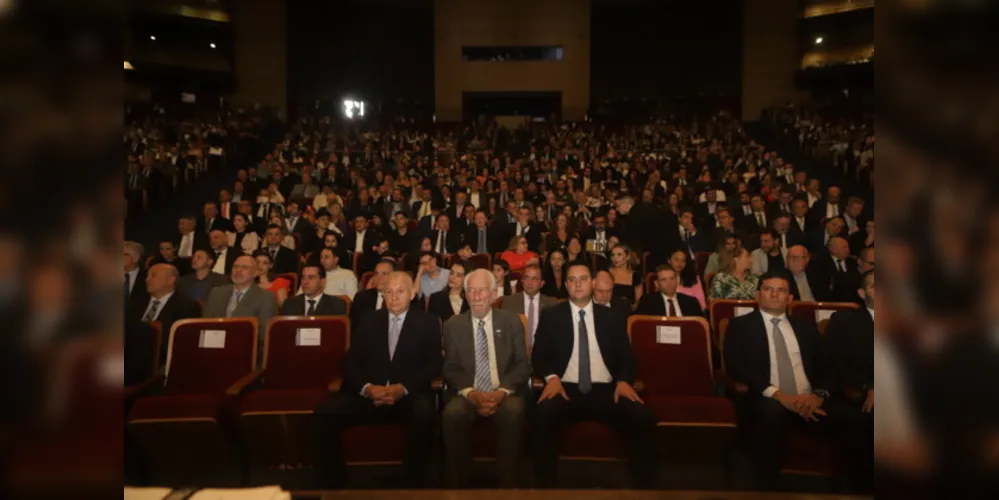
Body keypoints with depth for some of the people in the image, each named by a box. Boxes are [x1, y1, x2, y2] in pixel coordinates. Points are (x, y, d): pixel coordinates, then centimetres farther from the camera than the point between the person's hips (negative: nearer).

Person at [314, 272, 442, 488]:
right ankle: (332, 483, -6)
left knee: (424, 413, -36)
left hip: (410, 397, -2)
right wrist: (367, 387, -13)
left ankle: (415, 483, -17)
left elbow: (434, 365, 0)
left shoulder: (427, 322, 9)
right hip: (368, 396, 3)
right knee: (326, 411, -22)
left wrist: (403, 388, -17)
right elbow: (350, 362, 8)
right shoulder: (368, 321, 16)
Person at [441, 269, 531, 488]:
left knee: (513, 411, -34)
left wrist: (502, 391, -15)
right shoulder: (453, 325, 9)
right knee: (453, 413, -33)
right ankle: (458, 484, -17)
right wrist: (470, 393, -16)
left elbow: (523, 364, 3)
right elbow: (450, 368, 4)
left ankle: (508, 484, -20)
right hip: (467, 395, 1)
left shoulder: (512, 322, 8)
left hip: (504, 394, 0)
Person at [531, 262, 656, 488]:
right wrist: (551, 377, -14)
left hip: (606, 390, 2)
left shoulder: (611, 318, 16)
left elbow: (626, 357, 13)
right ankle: (546, 486, -19)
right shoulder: (551, 316, 11)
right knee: (543, 414, -36)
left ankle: (642, 486, -9)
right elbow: (539, 355, 7)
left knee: (644, 417, -27)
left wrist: (624, 380, -8)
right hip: (566, 389, -1)